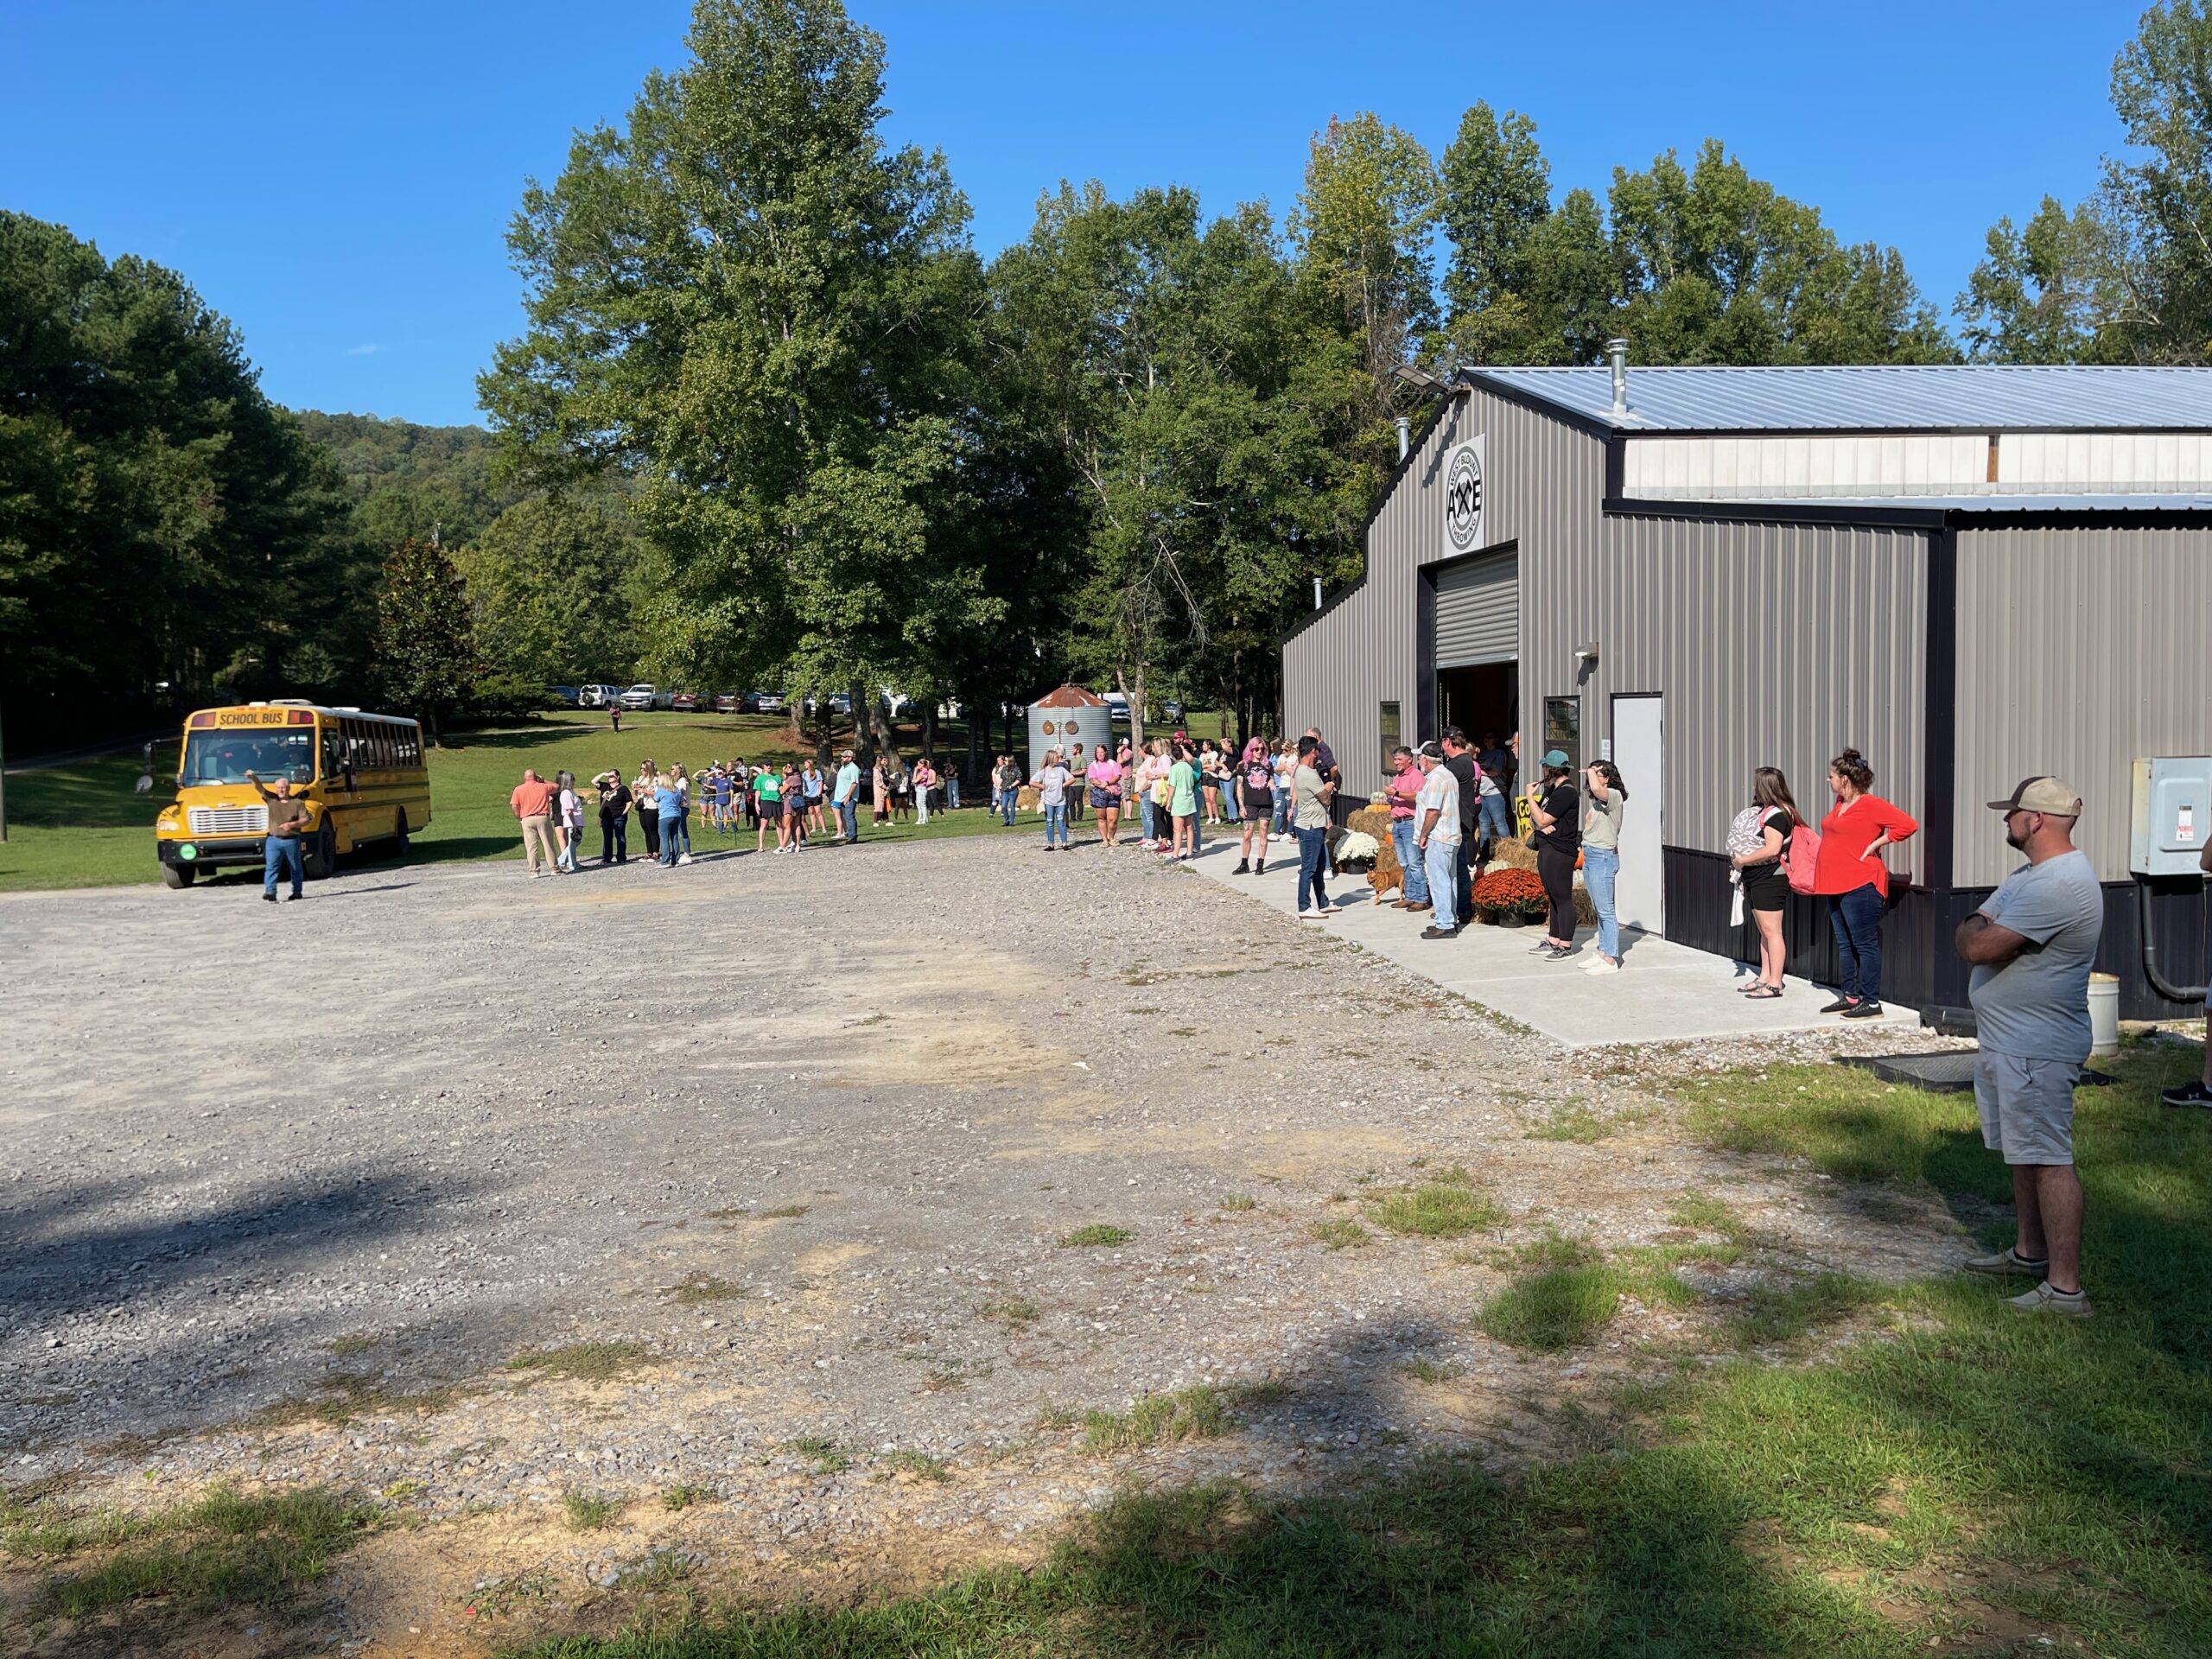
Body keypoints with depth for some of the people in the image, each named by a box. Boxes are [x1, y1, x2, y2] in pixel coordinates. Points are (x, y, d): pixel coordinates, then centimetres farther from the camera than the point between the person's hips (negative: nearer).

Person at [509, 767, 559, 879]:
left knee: (531, 847, 2)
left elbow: (515, 807, -4)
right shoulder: (544, 787, 4)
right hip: (543, 818, 1)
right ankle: (554, 869, 8)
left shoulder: (518, 789, 1)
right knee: (548, 844, 6)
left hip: (527, 819, -1)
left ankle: (534, 871, -1)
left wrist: (519, 818, 10)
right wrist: (543, 780, 28)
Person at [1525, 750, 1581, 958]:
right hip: (1547, 849, 10)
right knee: (1553, 898, 15)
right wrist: (1542, 824, -6)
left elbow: (1541, 821, -18)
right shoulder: (1552, 789, 18)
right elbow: (1536, 818, 18)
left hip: (1559, 852, -10)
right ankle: (1553, 941, 21)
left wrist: (1530, 796, -9)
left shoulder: (1565, 792, -15)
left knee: (1563, 898, -7)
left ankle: (1566, 946, -4)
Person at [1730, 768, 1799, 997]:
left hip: (1770, 879, -10)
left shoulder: (1776, 813, -16)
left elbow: (1772, 849, -25)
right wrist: (1742, 862, 9)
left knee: (1771, 931, -7)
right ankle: (1764, 978, 22)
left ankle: (1774, 984, -4)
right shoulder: (1765, 811, 14)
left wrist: (1742, 860, -17)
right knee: (1763, 931, 15)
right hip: (1756, 879, 10)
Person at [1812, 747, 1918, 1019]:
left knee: (1865, 945, -5)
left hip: (1859, 885, -9)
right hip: (1835, 885, 9)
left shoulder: (1871, 805, -12)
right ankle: (1850, 997, 21)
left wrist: (1875, 844, -15)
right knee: (1844, 944, 13)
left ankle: (1871, 1002, -1)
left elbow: (1907, 825, -17)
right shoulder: (1840, 803, 14)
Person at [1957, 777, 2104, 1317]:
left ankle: (2065, 1287, -4)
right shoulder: (2030, 874, 13)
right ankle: (2030, 1252, 34)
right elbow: (1970, 933, 16)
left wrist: (1975, 930, -4)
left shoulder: (2059, 885, -23)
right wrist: (1980, 928, -7)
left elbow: (1979, 946, -26)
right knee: (2023, 1152, 20)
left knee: (2048, 1160, -7)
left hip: (2036, 1049, -11)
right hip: (2008, 1042, 11)